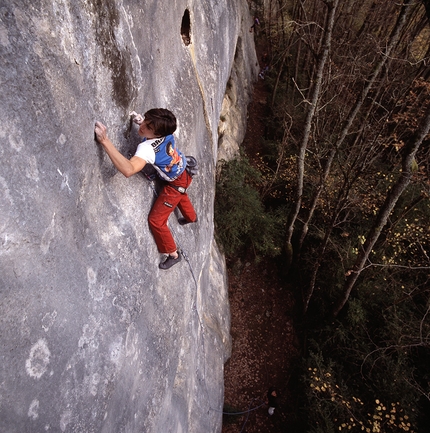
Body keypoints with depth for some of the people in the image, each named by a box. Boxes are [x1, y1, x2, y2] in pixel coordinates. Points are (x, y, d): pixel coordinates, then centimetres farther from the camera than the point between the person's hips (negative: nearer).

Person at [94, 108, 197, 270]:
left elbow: (128, 170, -60)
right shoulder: (167, 132, -20)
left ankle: (173, 255, 21)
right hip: (183, 173, 8)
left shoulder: (147, 148, -42)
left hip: (175, 184, -8)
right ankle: (191, 217, 72)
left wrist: (105, 141, -62)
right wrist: (142, 121, -10)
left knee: (156, 220, 1)